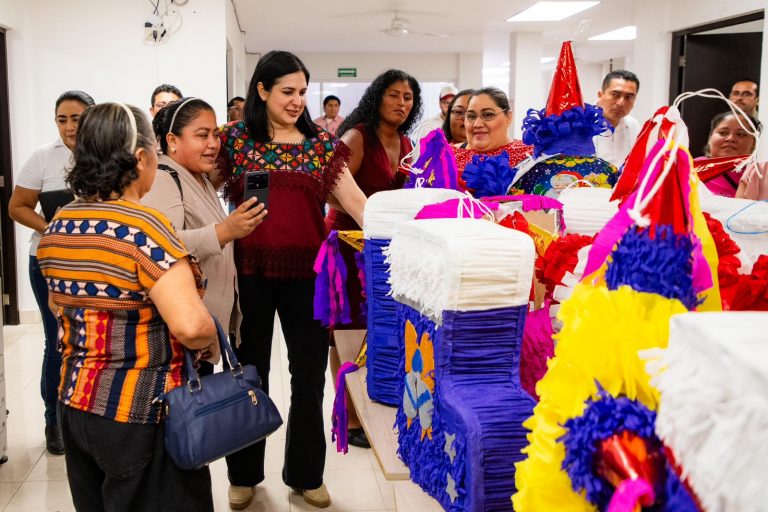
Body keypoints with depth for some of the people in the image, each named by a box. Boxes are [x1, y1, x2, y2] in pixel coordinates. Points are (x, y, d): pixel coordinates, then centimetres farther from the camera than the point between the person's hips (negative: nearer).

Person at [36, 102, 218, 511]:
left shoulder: (57, 227, 4)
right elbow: (190, 325, -28)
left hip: (74, 403, 8)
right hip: (142, 415, -7)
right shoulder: (144, 226, -21)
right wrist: (212, 345, -9)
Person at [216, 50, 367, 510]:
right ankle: (244, 474, 31)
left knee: (310, 374, 9)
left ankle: (306, 473, 29)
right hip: (250, 272, -1)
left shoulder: (322, 142, 5)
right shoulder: (235, 138, 3)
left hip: (306, 272, 1)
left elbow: (355, 200, -2)